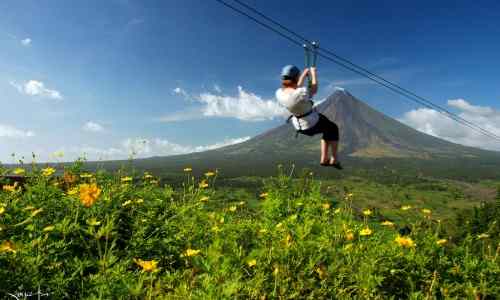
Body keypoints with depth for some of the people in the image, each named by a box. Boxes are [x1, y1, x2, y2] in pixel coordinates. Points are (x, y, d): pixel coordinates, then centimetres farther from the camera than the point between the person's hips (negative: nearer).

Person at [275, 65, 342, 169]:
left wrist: (305, 72, 15)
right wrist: (313, 72, 1)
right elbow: (314, 90, -12)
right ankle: (334, 159, 22)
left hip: (299, 125, 7)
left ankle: (324, 158, 30)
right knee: (334, 128, 23)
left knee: (328, 129, 29)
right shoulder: (302, 93, -36)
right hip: (313, 124, -7)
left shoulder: (279, 93, -15)